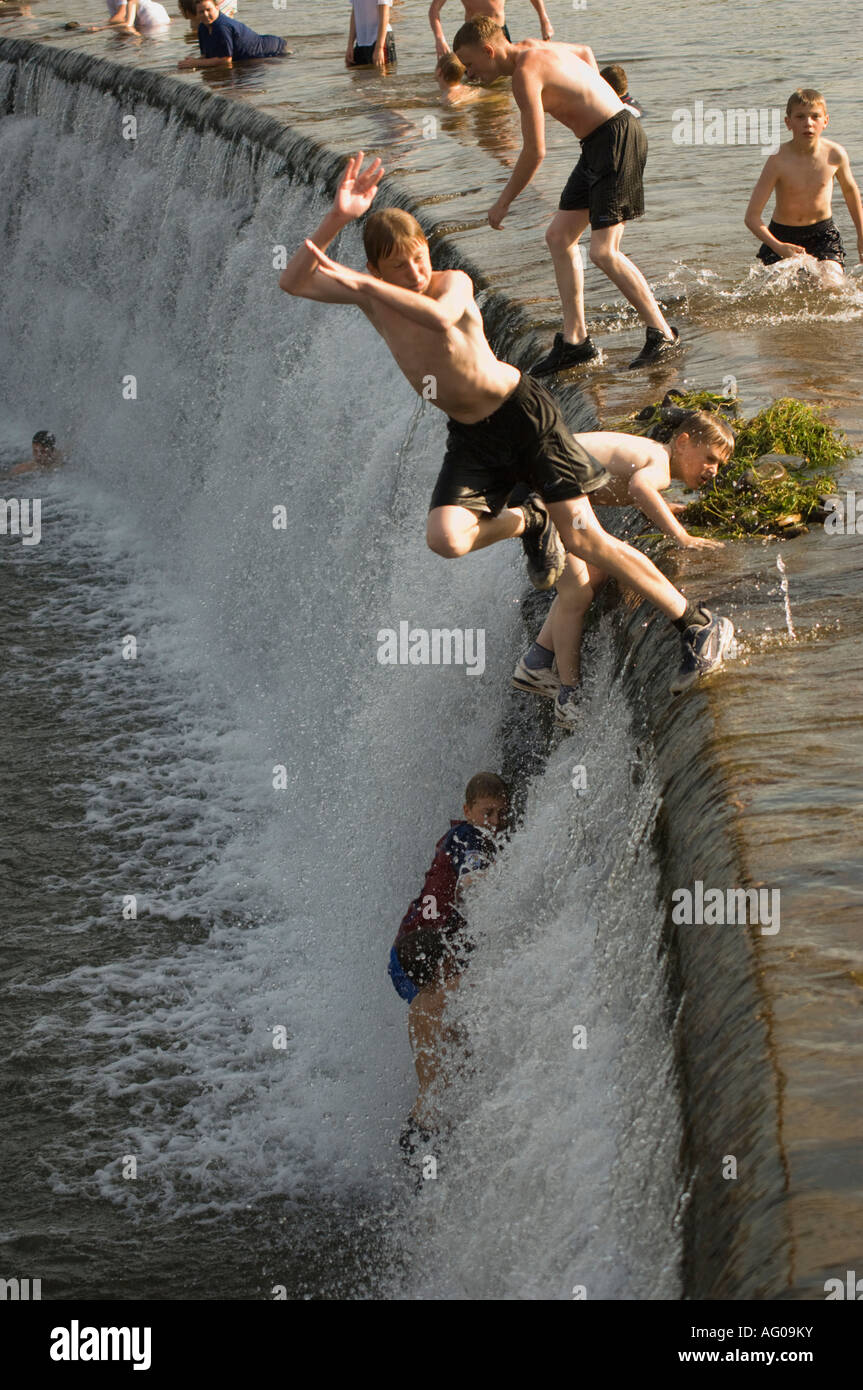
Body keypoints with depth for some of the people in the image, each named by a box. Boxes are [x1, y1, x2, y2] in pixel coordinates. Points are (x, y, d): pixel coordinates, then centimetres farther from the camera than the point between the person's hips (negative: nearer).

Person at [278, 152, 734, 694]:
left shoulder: (453, 283, -16)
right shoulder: (372, 296, -4)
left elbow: (441, 318, -41)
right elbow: (293, 282, -13)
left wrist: (361, 283, -41)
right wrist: (338, 219, -24)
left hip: (523, 412, -4)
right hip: (469, 440, 4)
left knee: (582, 537, -9)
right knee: (445, 538, -22)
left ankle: (698, 624, 3)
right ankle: (524, 519, 13)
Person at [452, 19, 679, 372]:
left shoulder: (525, 72, -17)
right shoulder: (531, 49, 12)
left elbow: (535, 152, -18)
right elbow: (584, 51, 34)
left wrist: (503, 202, -7)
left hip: (617, 140, -11)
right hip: (598, 143, 11)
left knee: (603, 252, -16)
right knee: (559, 236, 10)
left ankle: (662, 334, -6)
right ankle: (575, 340, 11)